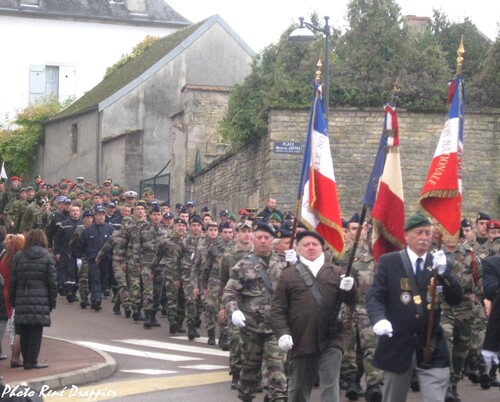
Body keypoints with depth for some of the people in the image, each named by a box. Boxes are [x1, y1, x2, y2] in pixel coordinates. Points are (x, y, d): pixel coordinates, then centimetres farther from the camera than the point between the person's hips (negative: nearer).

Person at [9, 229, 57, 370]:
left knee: (24, 332, 9)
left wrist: (12, 300, 12)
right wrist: (52, 301, 5)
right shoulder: (47, 257, 1)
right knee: (36, 330, 1)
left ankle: (27, 360, 14)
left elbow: (12, 280, 6)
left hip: (22, 299, 3)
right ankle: (32, 361, 0)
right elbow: (52, 281, -1)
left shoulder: (19, 257, 7)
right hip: (40, 300, -3)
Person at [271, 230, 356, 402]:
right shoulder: (288, 275, 6)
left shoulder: (336, 272, 11)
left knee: (330, 387, -6)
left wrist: (349, 289, -15)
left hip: (331, 340, 0)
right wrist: (282, 333, -12)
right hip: (301, 341, 0)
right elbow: (277, 309, 2)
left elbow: (351, 301, 8)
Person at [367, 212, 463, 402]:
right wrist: (379, 319, -26)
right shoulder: (389, 262, 0)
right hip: (397, 345, -1)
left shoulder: (440, 263, 6)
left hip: (432, 346, 1)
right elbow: (375, 296, -6)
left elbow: (456, 300, -2)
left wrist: (443, 273, -19)